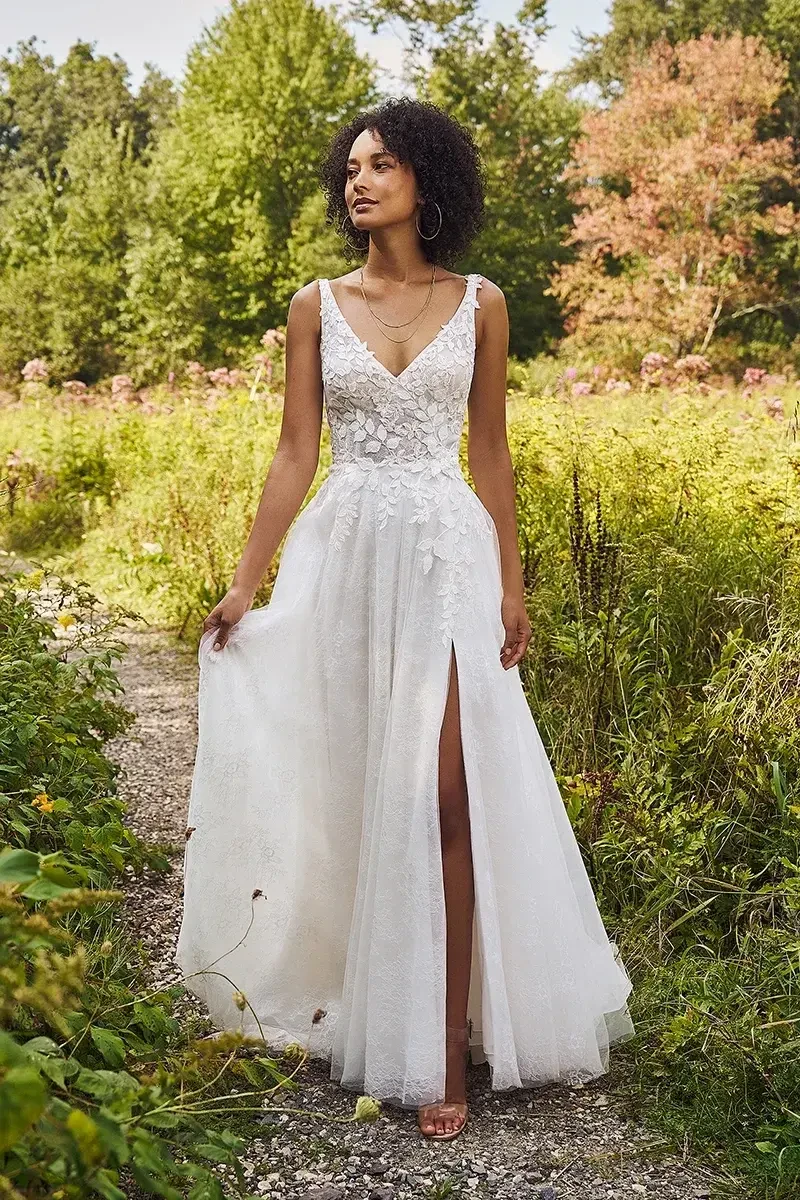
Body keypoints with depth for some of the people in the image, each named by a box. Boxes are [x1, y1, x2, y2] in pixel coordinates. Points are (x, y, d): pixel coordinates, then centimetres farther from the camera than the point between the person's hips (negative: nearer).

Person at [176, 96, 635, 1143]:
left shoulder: (479, 304, 6)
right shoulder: (317, 305, 6)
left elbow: (491, 452, 8)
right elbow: (295, 454, 4)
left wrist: (512, 582, 3)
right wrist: (245, 583, -2)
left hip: (448, 555, -1)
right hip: (342, 556, 2)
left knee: (441, 800, -7)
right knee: (344, 791, 6)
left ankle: (444, 1051, -1)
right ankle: (343, 1006, 24)